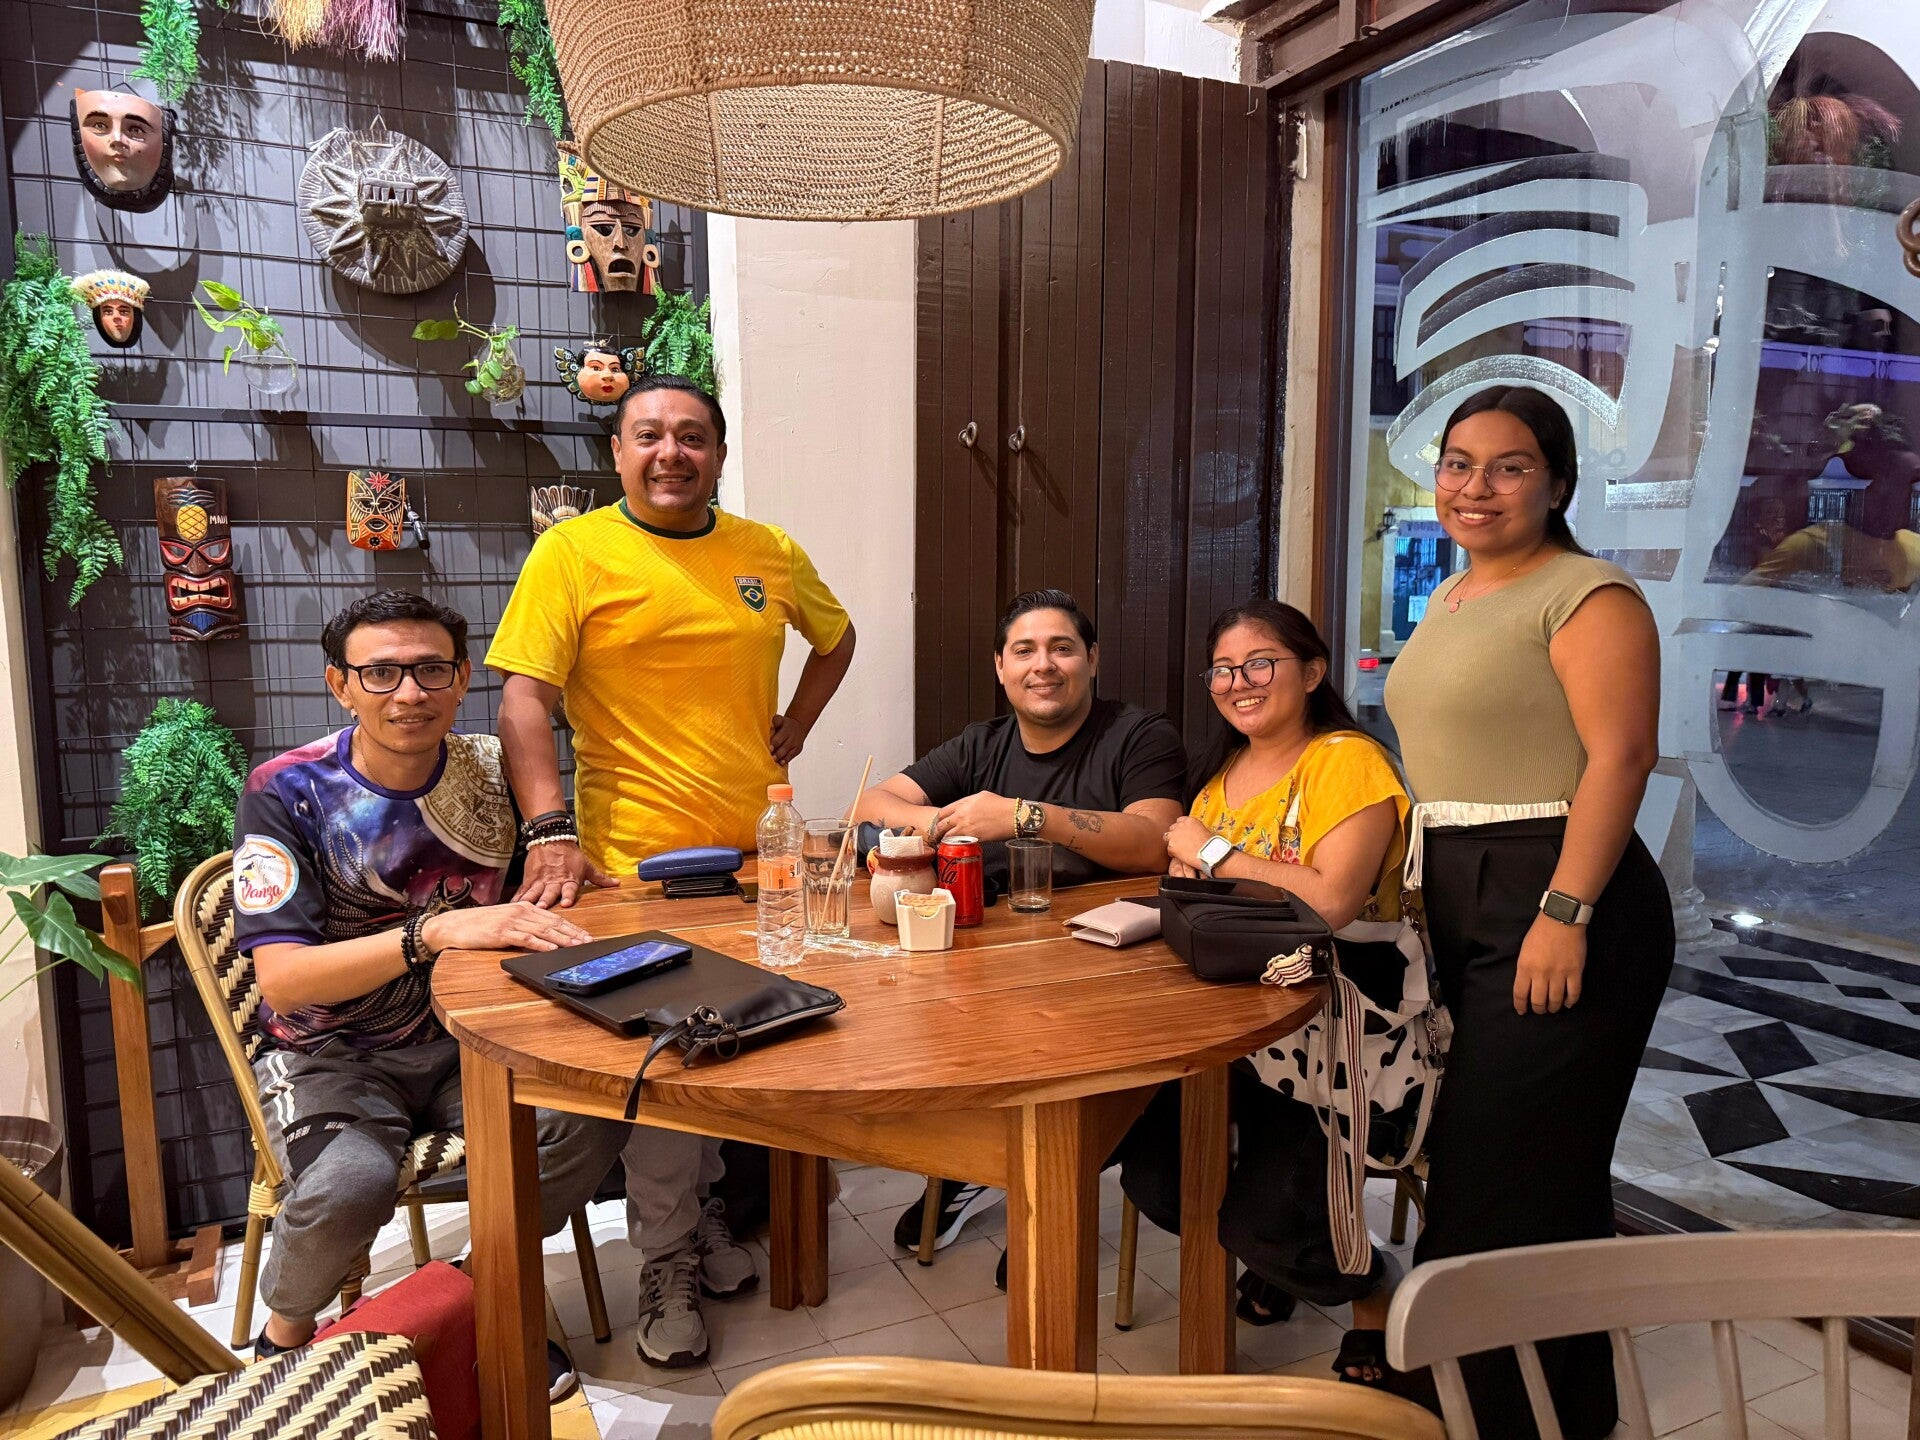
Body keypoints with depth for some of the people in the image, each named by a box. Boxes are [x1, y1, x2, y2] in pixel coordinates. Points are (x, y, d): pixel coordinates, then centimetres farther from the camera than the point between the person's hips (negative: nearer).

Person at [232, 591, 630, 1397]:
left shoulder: (490, 772, -2)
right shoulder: (286, 794, -13)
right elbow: (282, 978, -22)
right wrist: (434, 932, -37)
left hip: (464, 1043, 3)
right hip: (331, 1055, -3)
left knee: (597, 1116, -22)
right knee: (349, 1183, -33)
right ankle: (285, 1334, 3)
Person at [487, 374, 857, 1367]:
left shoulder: (769, 553, 8)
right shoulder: (572, 551, -4)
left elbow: (835, 635, 25)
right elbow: (524, 698, -10)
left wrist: (792, 728, 11)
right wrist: (551, 832, -21)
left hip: (763, 854, 5)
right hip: (638, 865, -4)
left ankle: (714, 1206, 38)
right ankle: (667, 1264, 20)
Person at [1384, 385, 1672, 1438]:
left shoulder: (1587, 594, -10)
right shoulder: (1450, 598, 16)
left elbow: (1621, 757, -19)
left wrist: (1565, 913, -25)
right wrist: (1423, 879, 14)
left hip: (1555, 902, -9)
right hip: (1462, 906, 9)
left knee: (1513, 1174, -1)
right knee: (1474, 1155, 17)